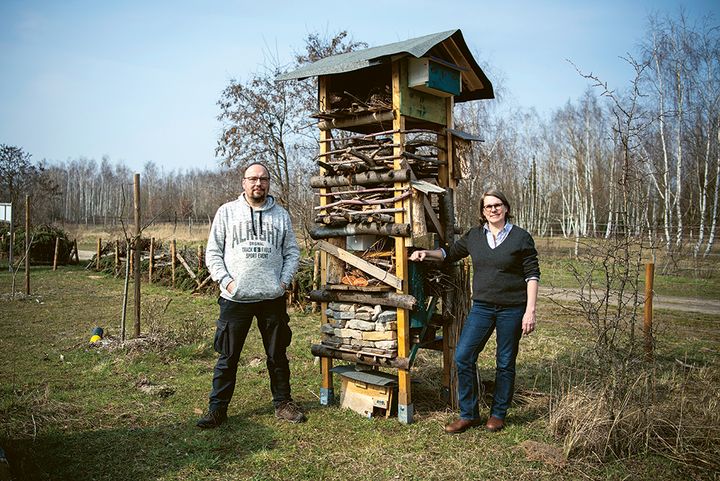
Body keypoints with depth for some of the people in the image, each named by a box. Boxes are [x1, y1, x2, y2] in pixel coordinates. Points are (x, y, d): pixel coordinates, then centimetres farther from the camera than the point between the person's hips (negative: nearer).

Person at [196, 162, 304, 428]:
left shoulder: (281, 215, 8)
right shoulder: (227, 212, 3)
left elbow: (292, 252, 11)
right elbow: (213, 252, 4)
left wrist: (284, 280, -1)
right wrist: (226, 280, -8)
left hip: (272, 297, 2)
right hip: (235, 297, -1)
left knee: (278, 355, 12)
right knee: (228, 357, 5)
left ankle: (283, 403, 27)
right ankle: (217, 408, 18)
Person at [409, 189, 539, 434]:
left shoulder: (521, 238, -3)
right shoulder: (474, 236, 7)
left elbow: (532, 275, -4)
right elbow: (451, 253, 20)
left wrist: (530, 311, -10)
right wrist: (427, 253, 2)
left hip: (512, 308, -3)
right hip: (482, 306, 3)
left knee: (505, 363, 8)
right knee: (463, 356, -6)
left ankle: (498, 414, 26)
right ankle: (469, 414, 9)